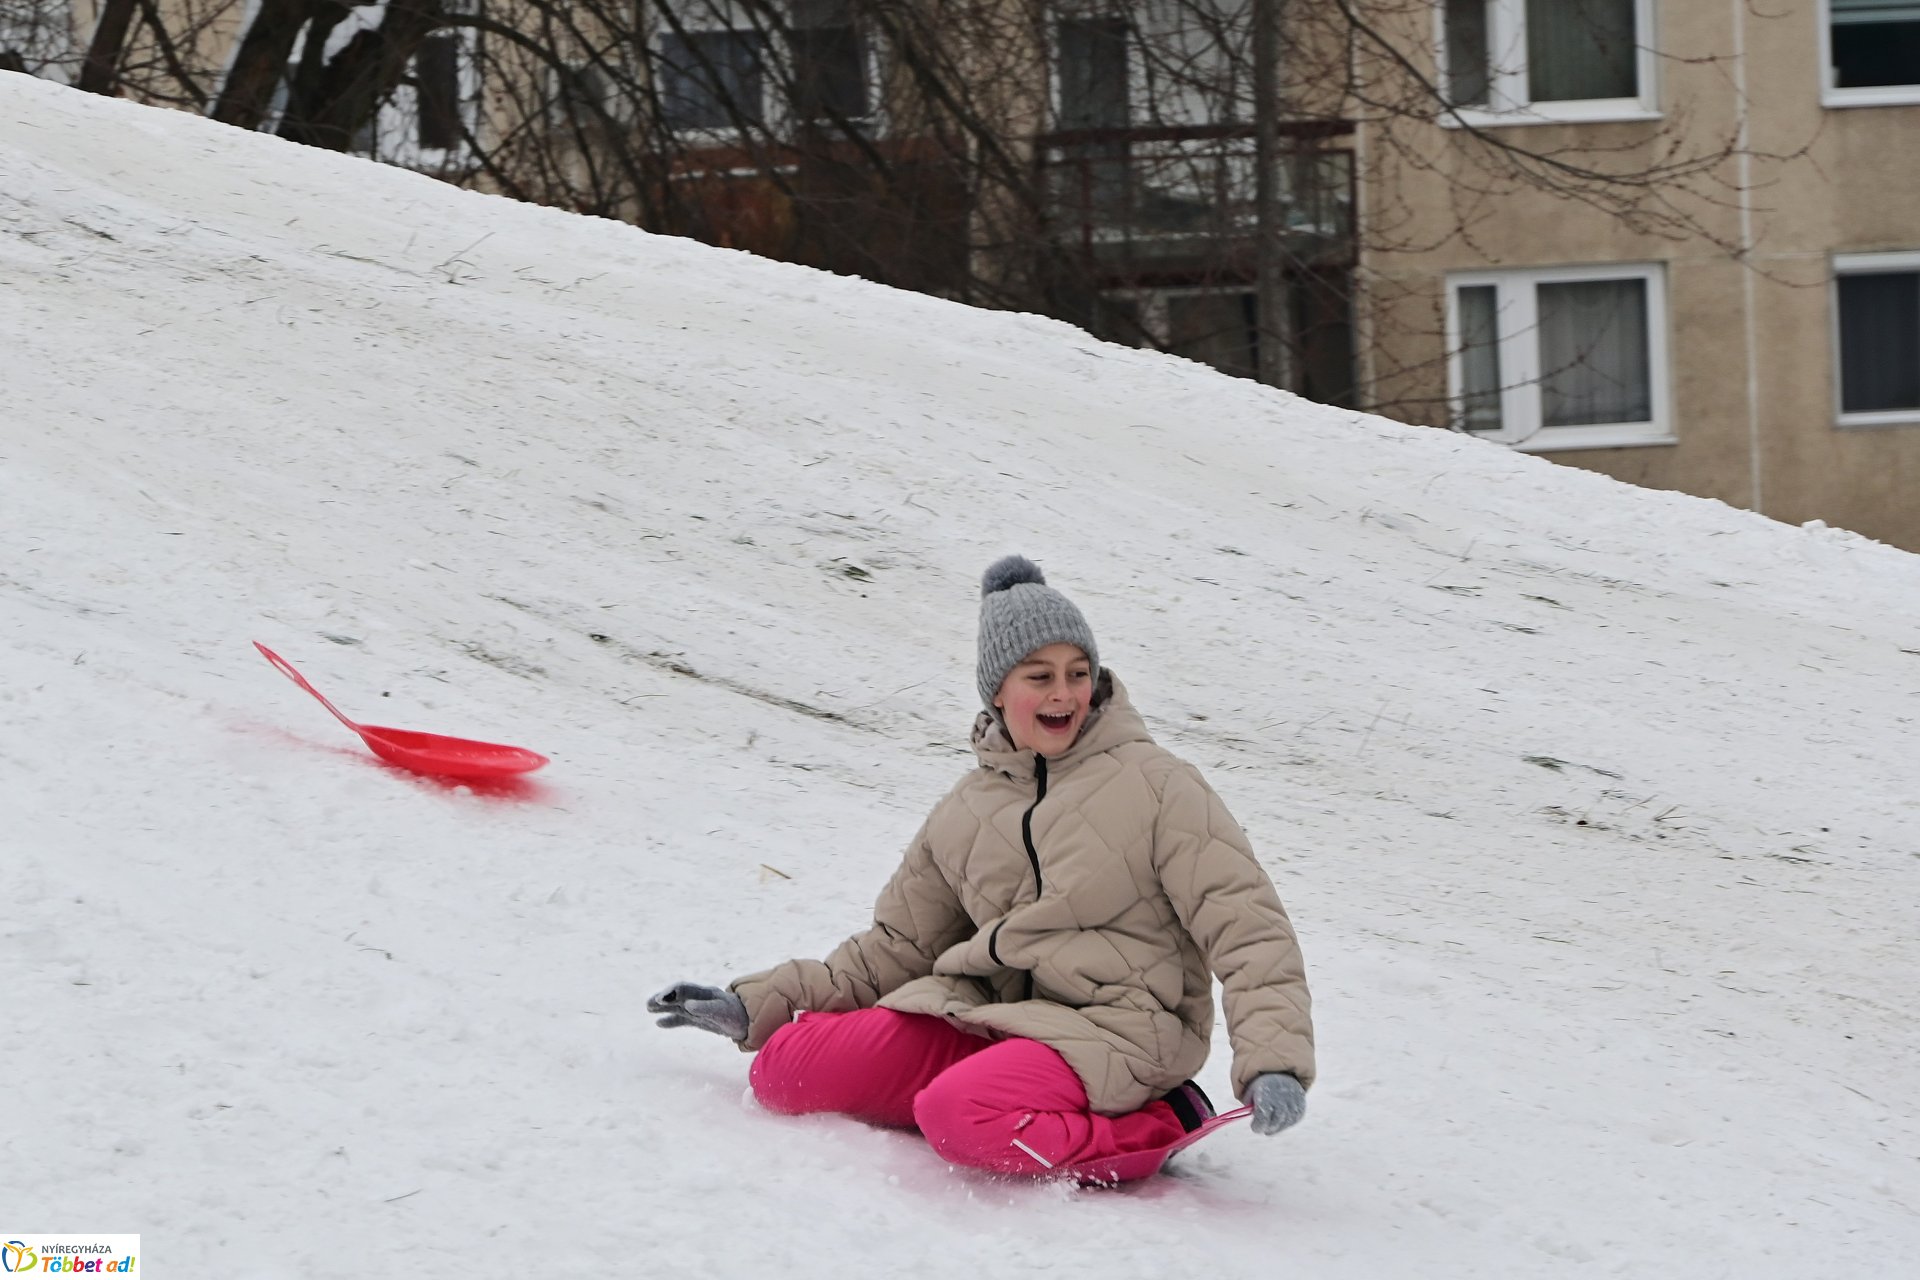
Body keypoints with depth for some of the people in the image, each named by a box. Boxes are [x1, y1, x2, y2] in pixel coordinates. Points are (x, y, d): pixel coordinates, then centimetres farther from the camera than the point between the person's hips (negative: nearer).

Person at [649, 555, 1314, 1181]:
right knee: (784, 1067, -11)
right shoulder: (964, 814, 14)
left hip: (1107, 1029, -6)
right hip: (978, 1015, 6)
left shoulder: (1155, 785, -2)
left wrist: (1273, 1060, -21)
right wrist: (757, 1004, 13)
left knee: (960, 1116, -36)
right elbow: (897, 947, 23)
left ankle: (1157, 1126, -11)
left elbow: (1247, 928, -6)